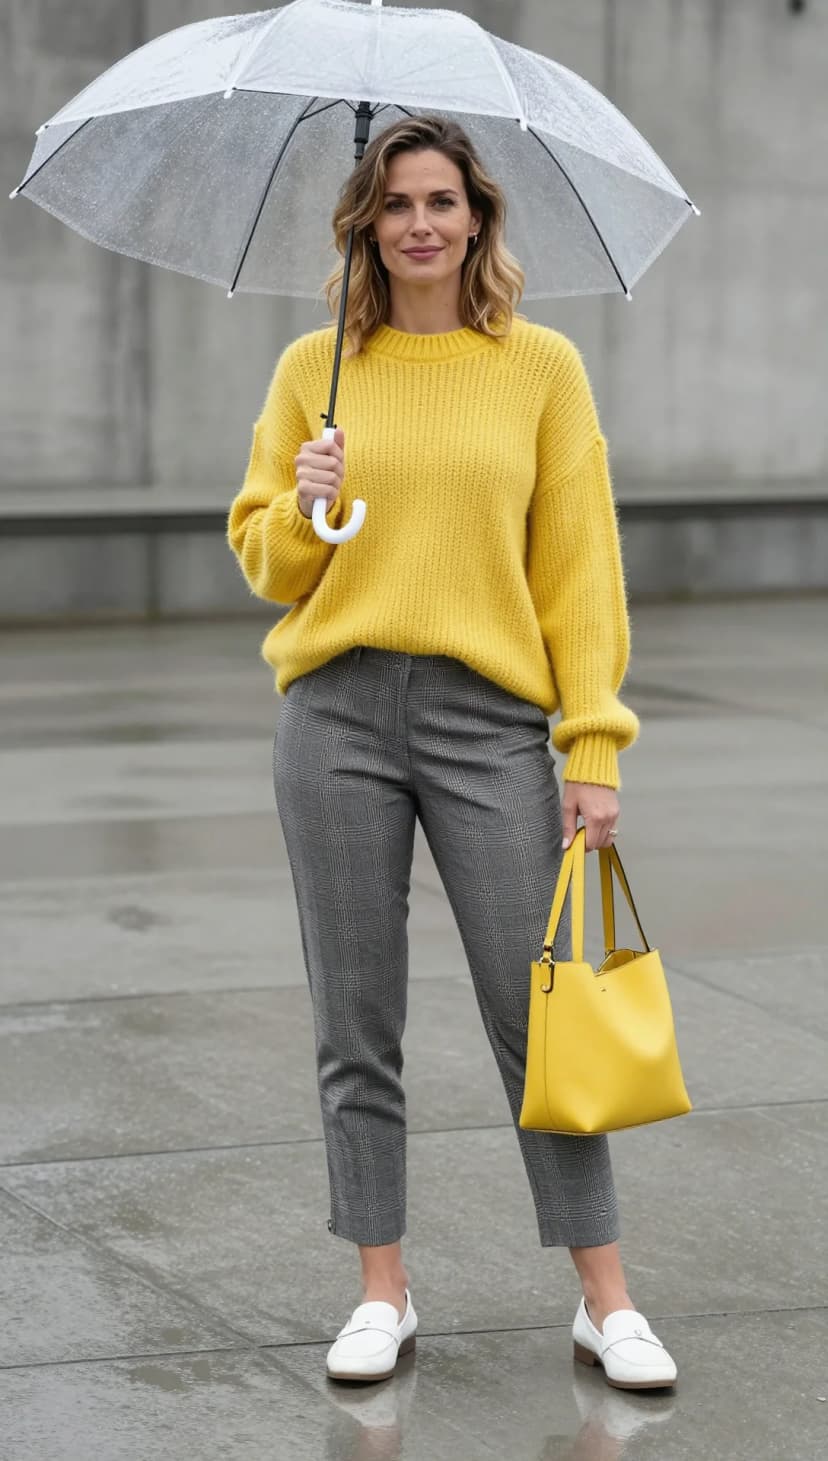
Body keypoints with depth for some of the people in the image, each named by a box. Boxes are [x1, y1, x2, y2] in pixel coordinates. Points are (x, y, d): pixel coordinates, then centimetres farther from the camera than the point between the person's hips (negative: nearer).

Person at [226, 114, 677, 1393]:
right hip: (337, 714, 2)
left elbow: (581, 563, 3)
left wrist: (596, 745, -4)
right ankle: (384, 1294, 16)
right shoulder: (314, 368, 9)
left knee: (540, 1013, -2)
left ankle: (606, 1303, 7)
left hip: (491, 714, -1)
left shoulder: (541, 366, 5)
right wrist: (303, 510, -9)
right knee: (357, 1022, 5)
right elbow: (262, 557, 14)